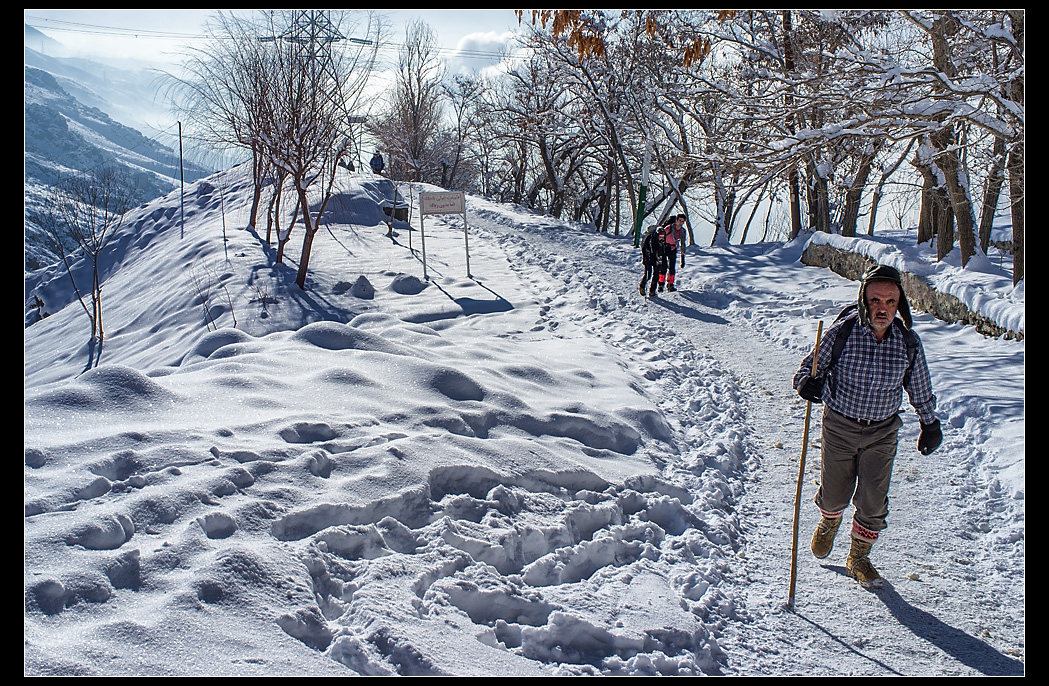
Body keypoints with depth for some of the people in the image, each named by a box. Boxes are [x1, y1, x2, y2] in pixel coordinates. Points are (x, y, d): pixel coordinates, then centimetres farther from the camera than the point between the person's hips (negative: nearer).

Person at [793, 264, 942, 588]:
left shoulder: (908, 343, -11)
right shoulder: (842, 331, -18)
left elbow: (920, 389, 6)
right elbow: (814, 364, -6)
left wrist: (930, 424, 17)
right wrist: (806, 381, -29)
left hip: (882, 433, 1)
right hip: (839, 427, -1)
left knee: (873, 503, 2)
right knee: (834, 496, 11)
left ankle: (858, 557, 27)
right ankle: (829, 523, 48)